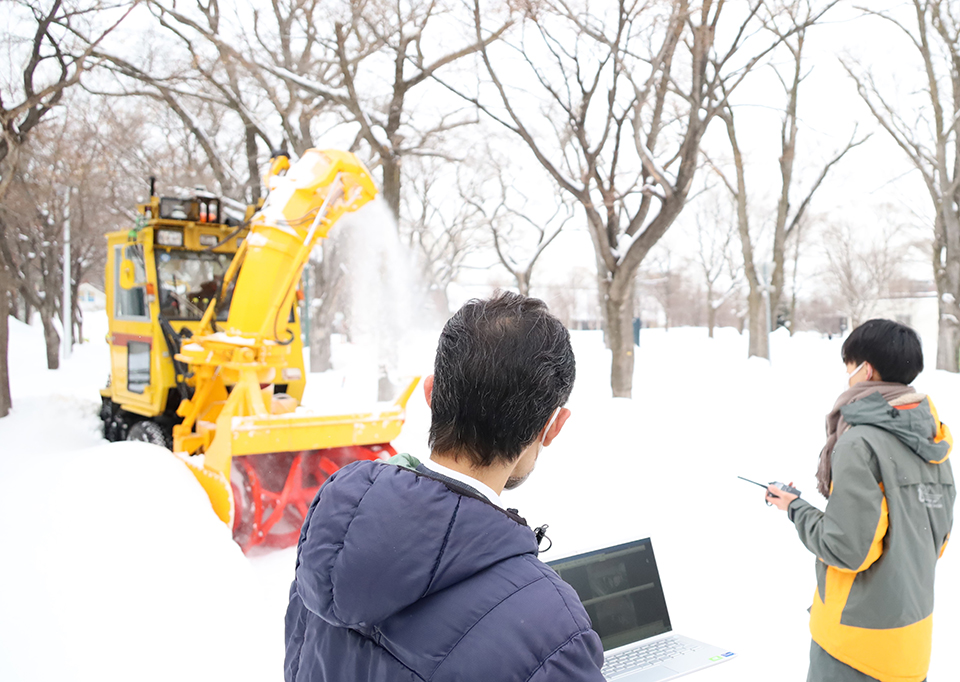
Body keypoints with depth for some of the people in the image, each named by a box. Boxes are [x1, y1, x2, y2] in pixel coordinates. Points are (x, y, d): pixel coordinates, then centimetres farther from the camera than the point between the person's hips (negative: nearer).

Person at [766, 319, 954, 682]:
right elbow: (937, 537, 12)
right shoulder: (932, 444, 4)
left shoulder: (860, 442, -21)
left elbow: (846, 549, -22)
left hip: (859, 637, -7)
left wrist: (795, 509, -7)